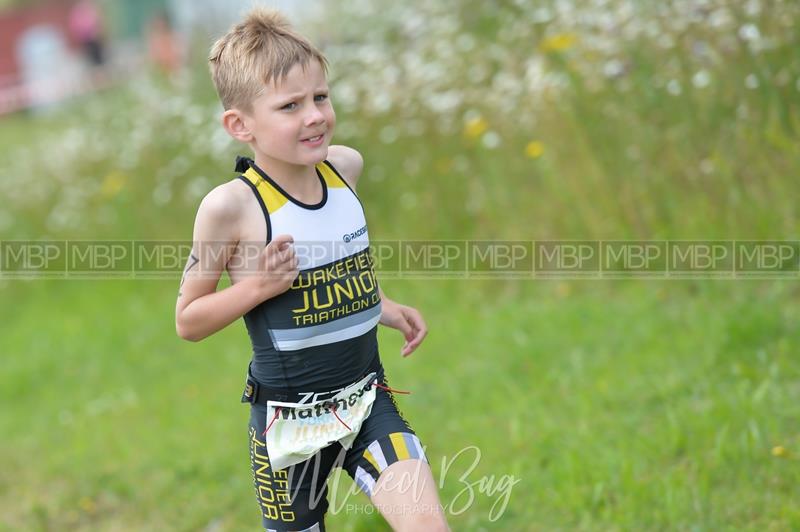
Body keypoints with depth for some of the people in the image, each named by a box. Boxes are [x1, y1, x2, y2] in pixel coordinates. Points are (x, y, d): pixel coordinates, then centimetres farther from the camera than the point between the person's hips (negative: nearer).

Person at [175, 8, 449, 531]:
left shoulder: (345, 165, -1)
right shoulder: (232, 205, -17)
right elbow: (188, 320, -7)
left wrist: (383, 306, 9)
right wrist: (258, 285, -21)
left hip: (368, 398, 4)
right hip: (290, 420, -3)